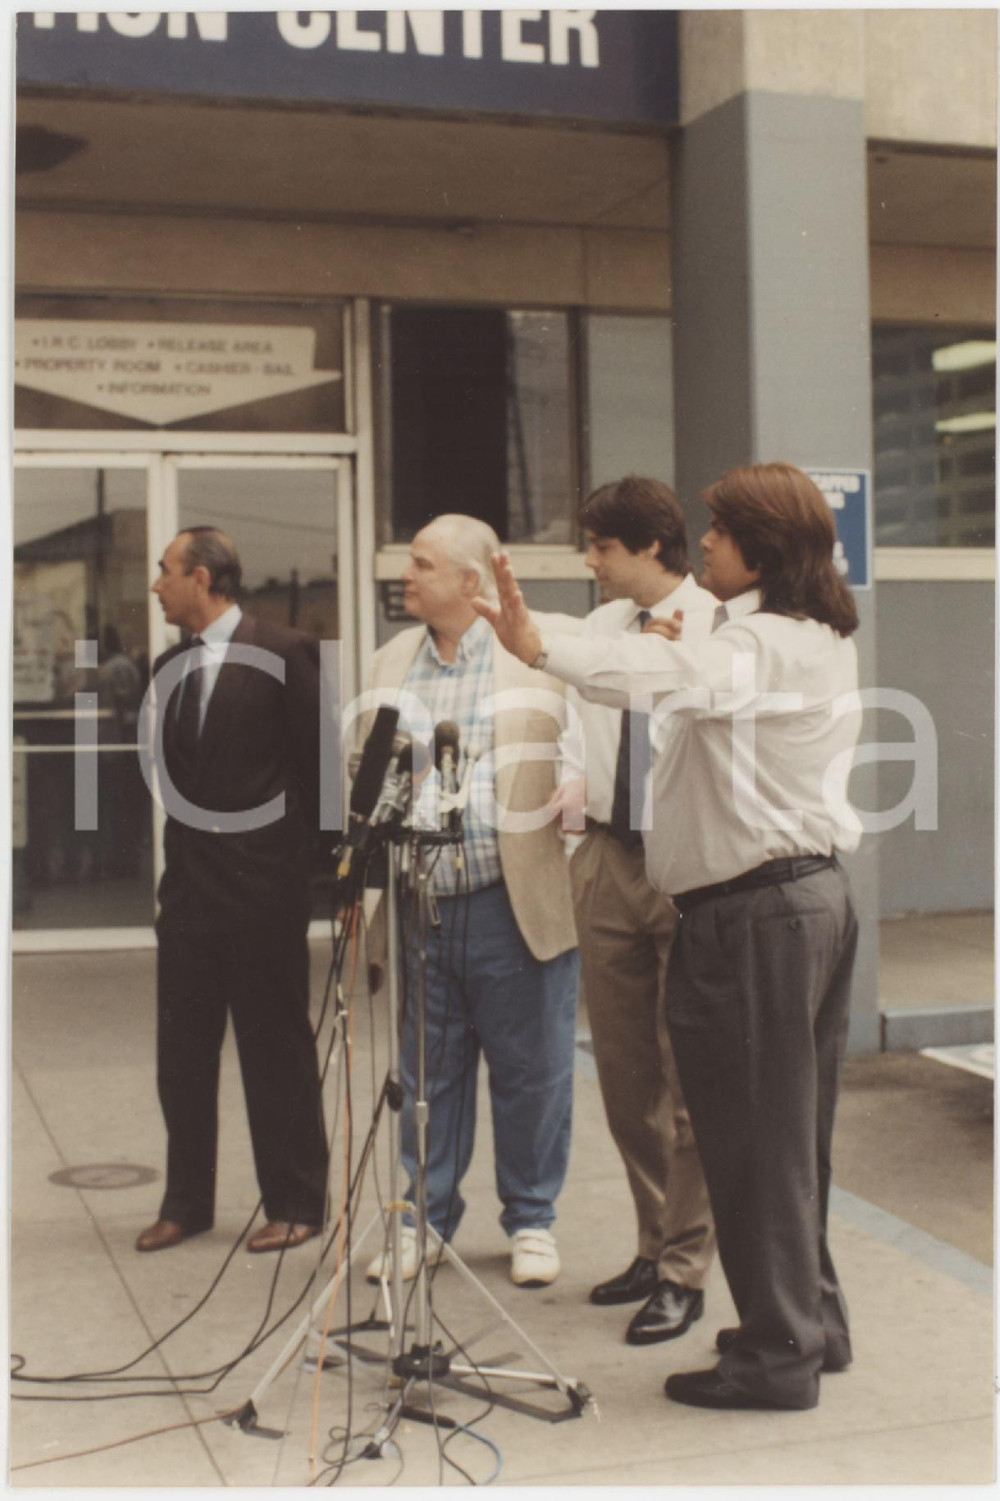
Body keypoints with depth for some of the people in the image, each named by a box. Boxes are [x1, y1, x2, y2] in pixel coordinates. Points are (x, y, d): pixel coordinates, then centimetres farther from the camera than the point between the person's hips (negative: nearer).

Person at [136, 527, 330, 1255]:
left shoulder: (283, 653, -8)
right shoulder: (169, 667, 11)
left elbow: (319, 758, -7)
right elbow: (173, 771, 15)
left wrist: (317, 859, -5)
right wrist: (183, 856, 9)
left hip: (263, 886, -6)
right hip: (189, 882, 6)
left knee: (276, 1050, 4)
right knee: (182, 1051, 11)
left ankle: (295, 1205, 16)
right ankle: (187, 1203, 23)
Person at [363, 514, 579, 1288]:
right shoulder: (391, 663, 14)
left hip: (516, 905, -4)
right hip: (419, 905, 4)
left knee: (531, 1071, 6)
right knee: (426, 1071, 11)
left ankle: (532, 1220, 22)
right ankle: (426, 1217, 25)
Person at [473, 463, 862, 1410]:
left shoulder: (761, 643, -18)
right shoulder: (826, 643, 14)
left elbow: (670, 673, -39)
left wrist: (542, 649, -51)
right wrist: (682, 657, 11)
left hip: (751, 911, -10)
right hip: (817, 893, 10)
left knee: (750, 1136, -1)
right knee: (795, 1133, 18)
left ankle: (776, 1351, 8)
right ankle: (812, 1318, 29)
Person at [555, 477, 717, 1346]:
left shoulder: (721, 631, -11)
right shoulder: (597, 631, 10)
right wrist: (565, 793, 0)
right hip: (608, 860, 7)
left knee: (686, 1078, 1)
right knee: (624, 1073, 13)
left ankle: (684, 1273, 13)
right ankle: (655, 1246, 29)